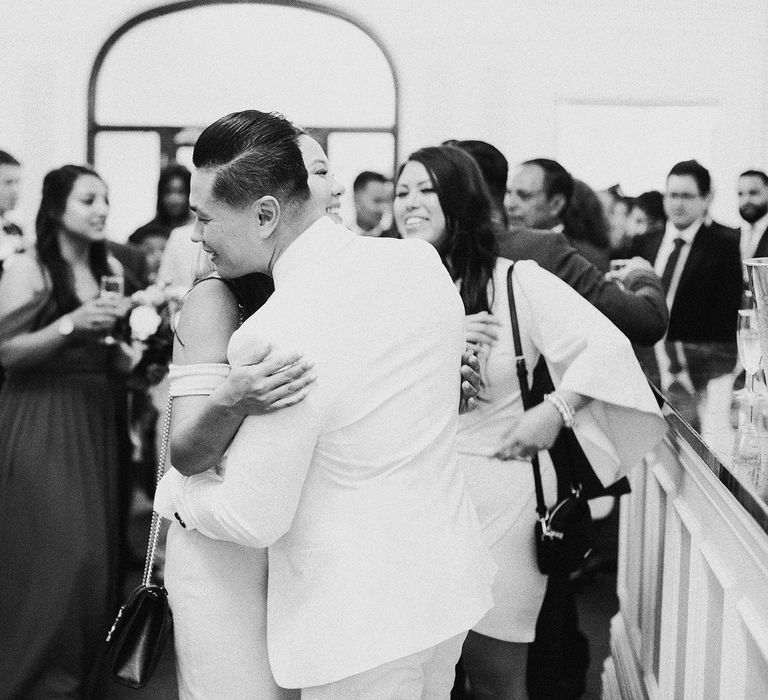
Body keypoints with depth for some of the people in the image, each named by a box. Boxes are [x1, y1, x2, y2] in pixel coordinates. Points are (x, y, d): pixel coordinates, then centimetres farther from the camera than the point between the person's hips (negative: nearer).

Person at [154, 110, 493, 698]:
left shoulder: (276, 339, -27)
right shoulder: (420, 261, -6)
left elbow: (251, 521, -16)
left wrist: (172, 492, 4)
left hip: (363, 627, -7)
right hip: (453, 581, 7)